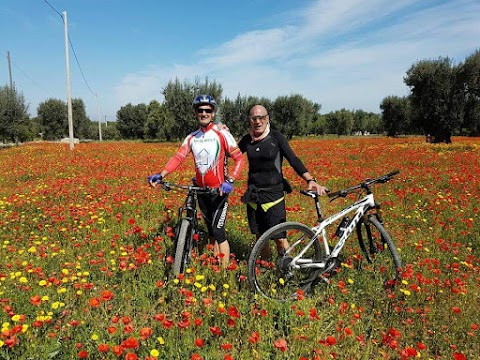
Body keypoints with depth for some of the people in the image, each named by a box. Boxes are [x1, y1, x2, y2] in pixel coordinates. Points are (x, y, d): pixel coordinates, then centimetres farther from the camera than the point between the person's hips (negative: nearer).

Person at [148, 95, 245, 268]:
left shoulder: (222, 134, -8)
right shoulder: (191, 138, 6)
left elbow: (239, 158, -12)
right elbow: (178, 158, -5)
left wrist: (230, 181, -26)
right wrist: (160, 175, -21)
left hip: (219, 191, -5)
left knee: (218, 231, -7)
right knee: (210, 231, 15)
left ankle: (225, 270, 5)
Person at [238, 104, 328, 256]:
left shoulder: (276, 137, -6)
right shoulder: (247, 140, 5)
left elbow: (293, 160, -13)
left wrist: (310, 180, -26)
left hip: (274, 194, -3)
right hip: (253, 195, 4)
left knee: (280, 238, -6)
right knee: (260, 236, 10)